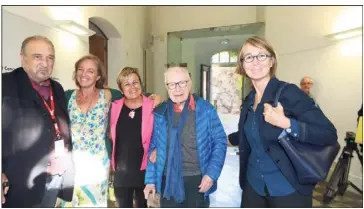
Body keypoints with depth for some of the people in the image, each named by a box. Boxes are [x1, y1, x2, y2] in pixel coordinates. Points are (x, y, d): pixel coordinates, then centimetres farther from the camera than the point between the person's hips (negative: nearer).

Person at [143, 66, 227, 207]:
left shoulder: (205, 110, -6)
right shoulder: (159, 113, -1)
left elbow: (219, 141, -4)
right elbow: (153, 148, 4)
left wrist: (211, 173, -12)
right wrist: (150, 179, 2)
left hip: (197, 180, -1)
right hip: (168, 181, 2)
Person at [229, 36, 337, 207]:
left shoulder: (289, 92, -15)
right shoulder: (249, 100, 3)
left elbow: (329, 134, -18)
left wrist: (286, 123, -28)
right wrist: (227, 139, 29)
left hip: (289, 188, -5)